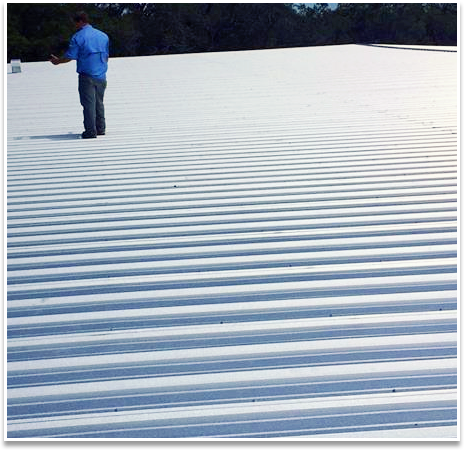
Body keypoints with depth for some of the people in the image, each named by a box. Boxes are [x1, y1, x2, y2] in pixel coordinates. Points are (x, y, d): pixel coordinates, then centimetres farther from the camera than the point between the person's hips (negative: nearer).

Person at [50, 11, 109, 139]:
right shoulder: (103, 35, 10)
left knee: (88, 104, -1)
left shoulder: (78, 37, -8)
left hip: (87, 76, -5)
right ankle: (101, 129, 20)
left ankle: (91, 132, -1)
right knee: (99, 103, 16)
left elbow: (70, 57, -7)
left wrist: (57, 61, 10)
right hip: (101, 76, 5)